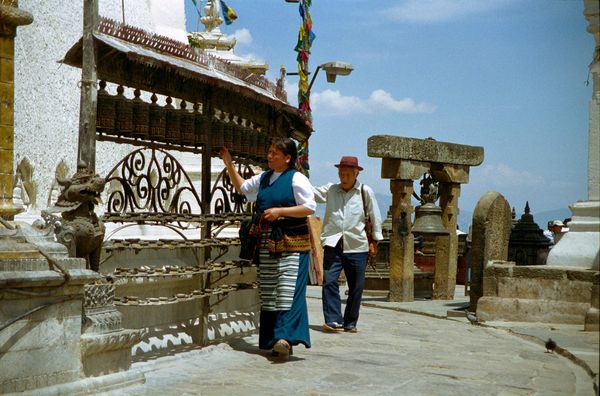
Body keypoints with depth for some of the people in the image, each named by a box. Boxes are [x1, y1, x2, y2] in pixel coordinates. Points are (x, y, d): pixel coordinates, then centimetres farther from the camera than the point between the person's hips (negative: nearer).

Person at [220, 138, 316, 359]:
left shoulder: (296, 179, -5)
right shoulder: (264, 178, 15)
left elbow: (310, 207, -12)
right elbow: (242, 187, 31)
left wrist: (279, 211, -16)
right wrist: (229, 164, 23)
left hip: (291, 243, -7)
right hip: (268, 243, 7)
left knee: (287, 289, -15)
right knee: (268, 292, 6)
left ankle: (285, 337, -23)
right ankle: (271, 340, 11)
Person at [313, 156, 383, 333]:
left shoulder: (365, 192, 3)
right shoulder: (330, 190, 6)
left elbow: (375, 216, 7)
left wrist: (374, 241, 6)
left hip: (357, 246, 0)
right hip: (333, 245, 0)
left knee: (356, 287, 6)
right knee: (329, 281, -14)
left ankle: (350, 323, 18)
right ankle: (334, 320, -12)